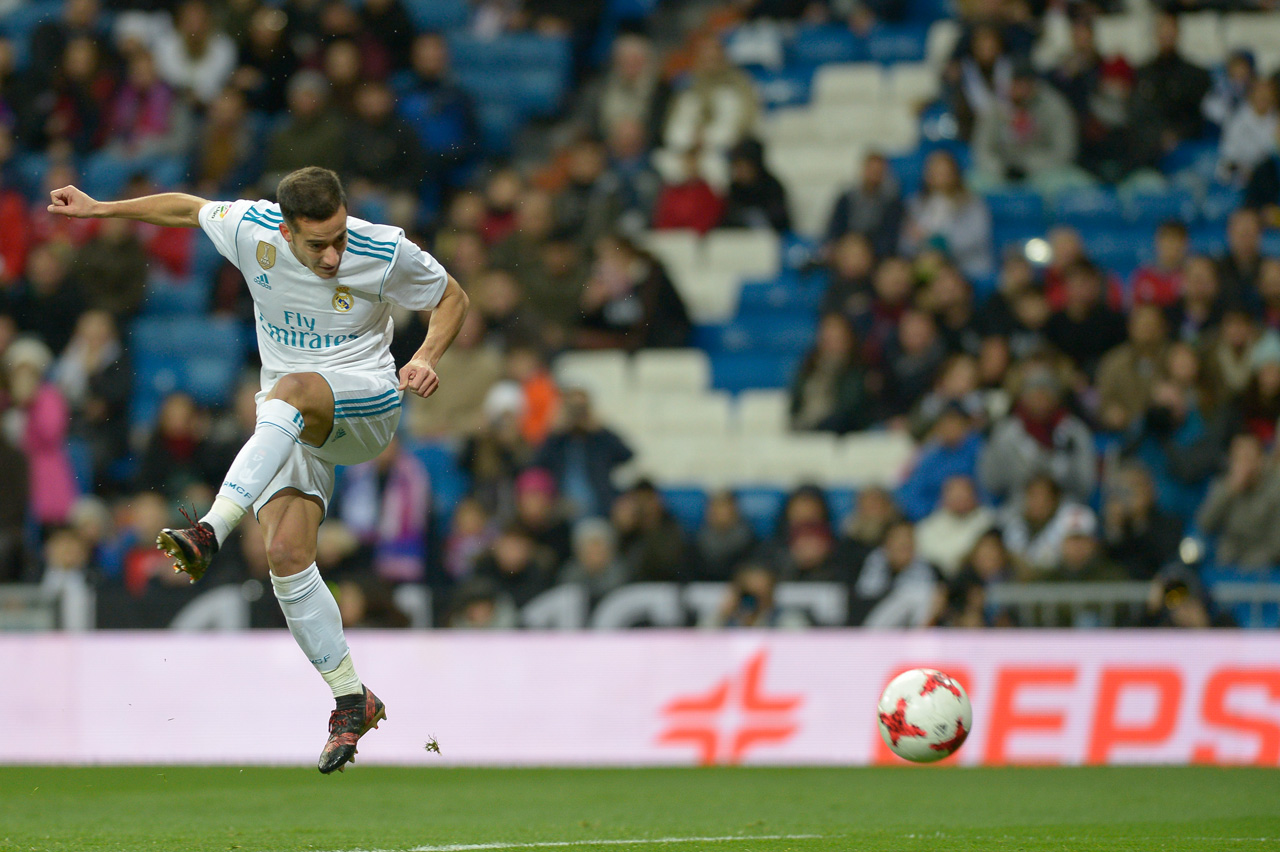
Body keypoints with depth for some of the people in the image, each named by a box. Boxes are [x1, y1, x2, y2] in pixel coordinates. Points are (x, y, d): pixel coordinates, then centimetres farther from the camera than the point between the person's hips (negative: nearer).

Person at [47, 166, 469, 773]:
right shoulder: (251, 230, -9)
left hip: (369, 404, -3)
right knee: (286, 554, -17)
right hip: (288, 426, 3)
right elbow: (188, 208, 11)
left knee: (292, 390, -39)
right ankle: (352, 701, -4)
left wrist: (428, 357, -15)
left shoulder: (386, 253, -14)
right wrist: (100, 209, 16)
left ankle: (210, 533, -47)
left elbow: (452, 297, 3)